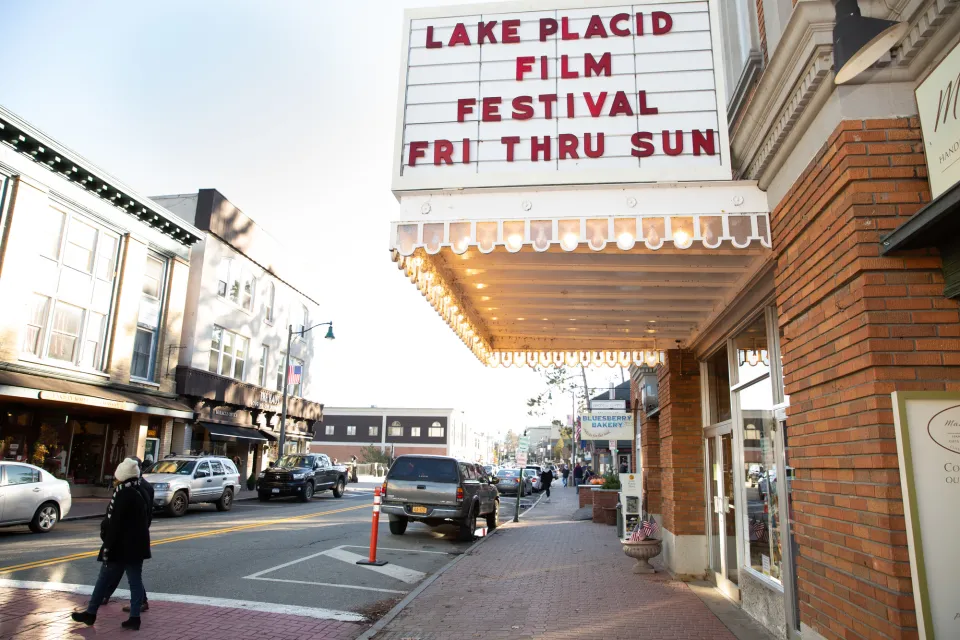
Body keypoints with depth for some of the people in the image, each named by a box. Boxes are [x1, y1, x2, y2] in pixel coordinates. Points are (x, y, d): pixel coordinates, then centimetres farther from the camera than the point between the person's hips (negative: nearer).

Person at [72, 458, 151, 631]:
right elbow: (146, 520, 16)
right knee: (136, 581, 7)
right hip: (137, 546, 7)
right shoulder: (140, 494, 9)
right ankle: (134, 618, 10)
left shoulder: (122, 494, -16)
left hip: (120, 547, -7)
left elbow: (113, 524, -19)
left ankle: (90, 613, 21)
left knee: (104, 580, 9)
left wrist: (108, 547, -17)